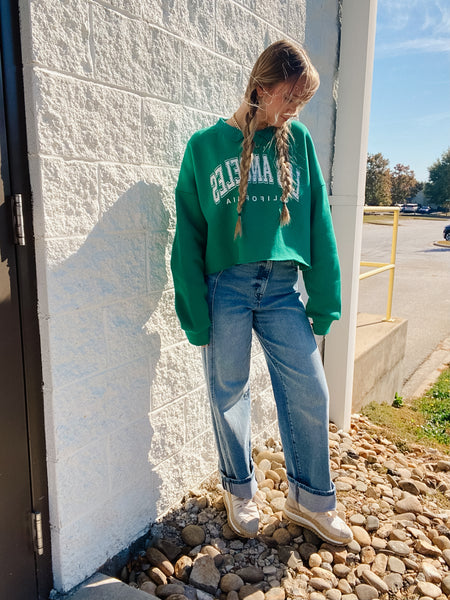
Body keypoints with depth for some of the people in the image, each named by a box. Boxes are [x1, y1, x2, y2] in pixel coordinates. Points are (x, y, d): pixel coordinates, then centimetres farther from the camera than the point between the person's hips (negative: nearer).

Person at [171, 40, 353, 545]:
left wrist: (324, 298, 2)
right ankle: (239, 491, 33)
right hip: (224, 288, -1)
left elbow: (318, 223, 6)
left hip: (281, 289, 2)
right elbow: (189, 234, 0)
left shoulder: (298, 142, 7)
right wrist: (194, 312, -5)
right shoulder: (205, 145, 2)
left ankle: (310, 498, 26)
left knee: (309, 392, 3)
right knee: (229, 395, 9)